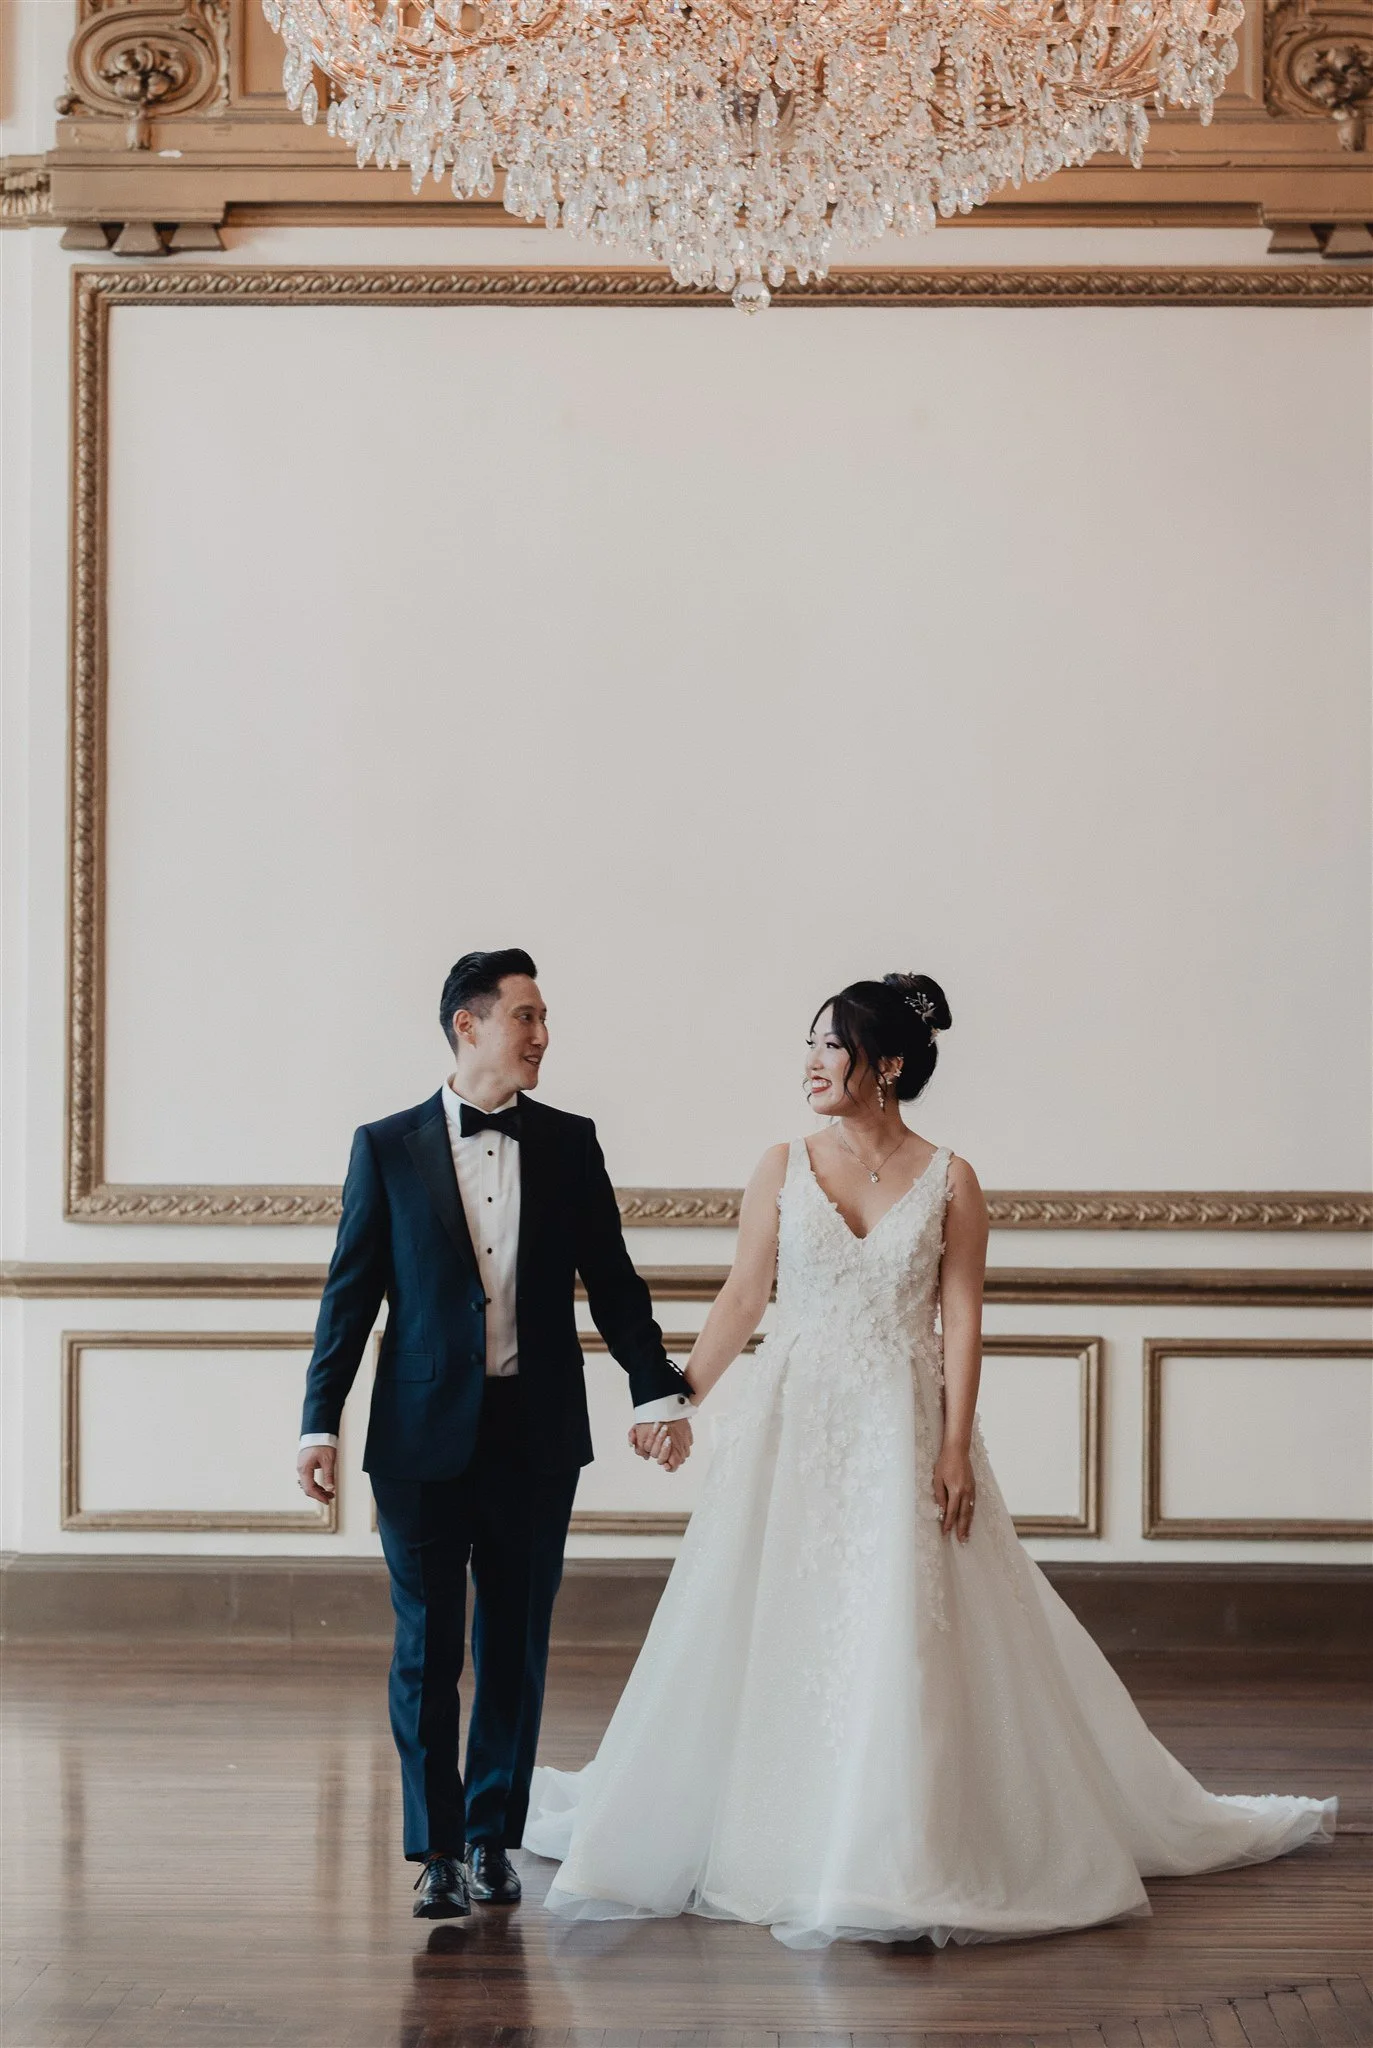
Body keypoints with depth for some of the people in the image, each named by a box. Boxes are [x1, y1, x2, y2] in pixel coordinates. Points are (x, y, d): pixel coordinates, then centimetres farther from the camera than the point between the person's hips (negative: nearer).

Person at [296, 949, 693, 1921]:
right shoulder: (388, 1148, 0)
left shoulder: (569, 1143, 5)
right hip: (423, 1436, -2)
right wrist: (320, 1422, -3)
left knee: (516, 1647, 8)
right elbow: (351, 1293, 1)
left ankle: (492, 1838, 20)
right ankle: (438, 1848, 9)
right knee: (426, 1648, 1)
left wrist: (658, 1392, -2)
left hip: (536, 1438, 2)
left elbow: (612, 1279, 7)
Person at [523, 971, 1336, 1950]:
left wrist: (956, 1446, -10)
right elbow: (742, 1298, 6)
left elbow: (961, 1320, -4)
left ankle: (899, 1855, 5)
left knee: (906, 1637, -4)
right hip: (793, 1428, 2)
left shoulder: (949, 1181, -2)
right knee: (769, 1631, 4)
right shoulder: (784, 1168, 4)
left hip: (902, 1429, -2)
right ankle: (769, 1838, 18)